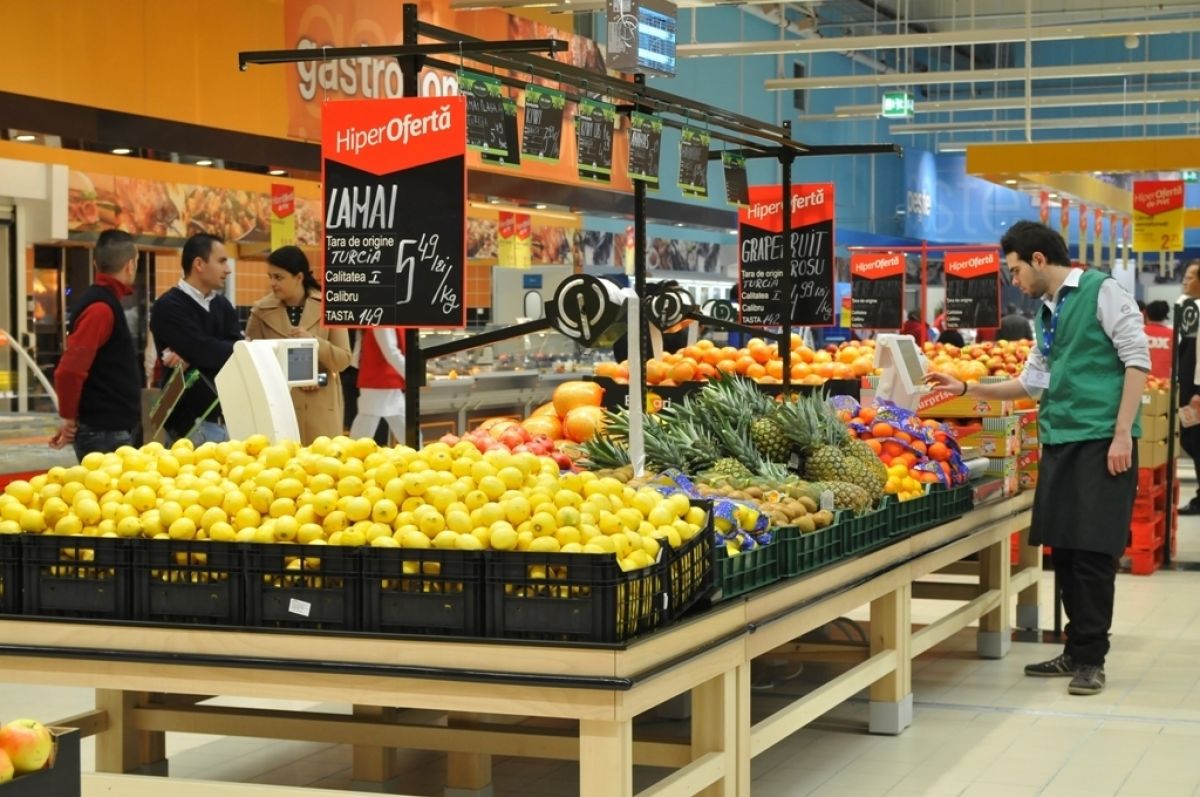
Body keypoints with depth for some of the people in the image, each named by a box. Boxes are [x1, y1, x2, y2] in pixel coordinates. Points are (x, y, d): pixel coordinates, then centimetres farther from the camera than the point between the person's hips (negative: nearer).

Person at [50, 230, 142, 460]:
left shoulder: (105, 301, 15)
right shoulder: (101, 307, -16)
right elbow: (70, 369, -23)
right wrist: (69, 417, -13)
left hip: (113, 428, 10)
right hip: (103, 431, -10)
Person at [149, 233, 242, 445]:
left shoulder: (223, 305, 15)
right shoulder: (169, 306, -8)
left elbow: (238, 350, -1)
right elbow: (203, 350, -20)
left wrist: (192, 358, -15)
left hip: (226, 415, 6)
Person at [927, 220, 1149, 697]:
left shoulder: (1101, 291, -5)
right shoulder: (1046, 314, 17)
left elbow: (1137, 359, -10)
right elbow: (1033, 382, 25)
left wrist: (1122, 433, -15)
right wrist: (966, 389, 20)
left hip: (1101, 439, -8)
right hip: (1058, 442, 8)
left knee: (1093, 550, -5)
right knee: (1064, 550, 9)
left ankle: (1091, 657, 3)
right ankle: (1076, 651, 18)